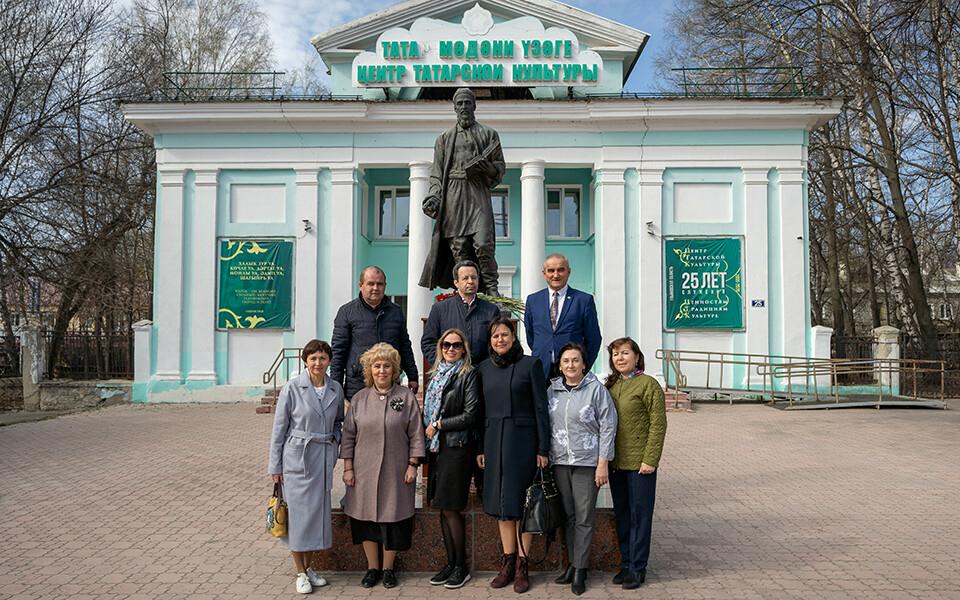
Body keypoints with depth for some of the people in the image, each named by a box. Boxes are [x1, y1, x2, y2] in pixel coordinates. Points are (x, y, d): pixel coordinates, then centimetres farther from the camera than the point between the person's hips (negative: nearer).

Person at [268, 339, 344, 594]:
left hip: (324, 458, 4)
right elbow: (279, 428, -4)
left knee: (319, 511, 9)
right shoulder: (292, 388, -8)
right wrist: (275, 466, -3)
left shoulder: (336, 389, 3)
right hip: (297, 458, -4)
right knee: (298, 512, 1)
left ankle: (308, 566, 27)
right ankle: (301, 573, 16)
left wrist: (335, 437, 1)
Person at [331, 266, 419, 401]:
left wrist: (413, 377, 16)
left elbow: (405, 347, 19)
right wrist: (336, 385, -3)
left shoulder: (396, 312, 13)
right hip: (357, 387, -2)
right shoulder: (346, 312, 4)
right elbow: (338, 350, 2)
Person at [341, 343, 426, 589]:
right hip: (364, 471, 2)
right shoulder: (359, 398, 4)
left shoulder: (406, 397, -1)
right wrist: (348, 468, 2)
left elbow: (415, 434, 1)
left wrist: (412, 465, -4)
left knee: (393, 517, 4)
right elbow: (349, 435, 7)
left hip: (396, 472, -2)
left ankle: (388, 569, 22)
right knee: (367, 517, 7)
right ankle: (372, 568, 24)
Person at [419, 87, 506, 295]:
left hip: (478, 194, -1)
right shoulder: (444, 138, 18)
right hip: (453, 195, 1)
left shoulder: (488, 134, 16)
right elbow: (437, 174, 14)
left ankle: (491, 288, -4)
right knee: (458, 247, -5)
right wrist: (433, 197, 0)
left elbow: (501, 166, 15)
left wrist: (489, 168, -8)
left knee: (483, 244, -14)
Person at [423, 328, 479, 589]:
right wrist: (427, 433, 4)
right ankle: (450, 563, 21)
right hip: (436, 447, 7)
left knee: (449, 508, -2)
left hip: (457, 448, -6)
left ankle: (461, 567, 12)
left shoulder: (469, 374, -6)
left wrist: (437, 425, -9)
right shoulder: (436, 373, 14)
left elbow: (470, 416, -12)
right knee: (441, 507, 10)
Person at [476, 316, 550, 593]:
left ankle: (522, 567, 10)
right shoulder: (484, 368, 9)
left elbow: (540, 408, -4)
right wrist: (480, 448, 8)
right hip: (494, 440, 4)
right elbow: (481, 411, 12)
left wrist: (543, 449, -8)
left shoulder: (530, 364, -3)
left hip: (523, 439, -4)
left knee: (520, 501, -1)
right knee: (501, 502, 8)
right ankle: (507, 563, 19)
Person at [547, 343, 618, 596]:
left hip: (587, 463, -4)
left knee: (584, 518, 1)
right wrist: (545, 457, 10)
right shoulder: (552, 390, 7)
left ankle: (580, 570, 11)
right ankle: (572, 563, 23)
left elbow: (608, 427, -6)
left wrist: (603, 463, -10)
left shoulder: (597, 389, -6)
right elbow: (546, 425, 15)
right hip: (559, 461, 4)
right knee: (568, 515, 11)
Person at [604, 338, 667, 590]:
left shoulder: (648, 384, -8)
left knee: (639, 514, 3)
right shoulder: (610, 385, 10)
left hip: (639, 463, -6)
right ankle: (626, 563, 26)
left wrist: (650, 459, -14)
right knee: (621, 514, 13)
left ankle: (637, 568, 15)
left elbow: (658, 424, -11)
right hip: (615, 462, 6)